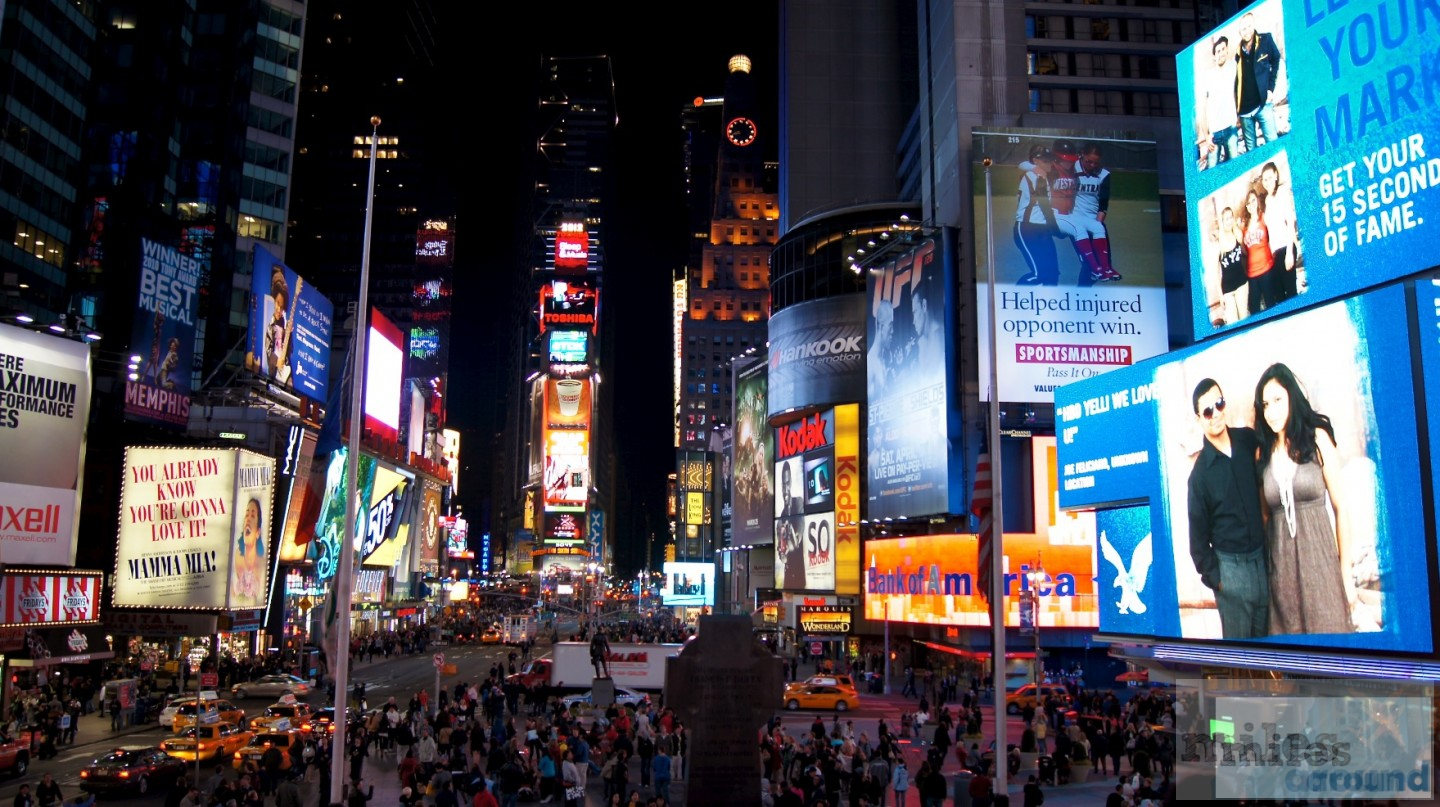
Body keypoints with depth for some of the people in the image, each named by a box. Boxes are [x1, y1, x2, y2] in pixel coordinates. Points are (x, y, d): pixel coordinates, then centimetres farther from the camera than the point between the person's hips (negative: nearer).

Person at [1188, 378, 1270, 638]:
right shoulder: (1200, 473, -11)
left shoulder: (1249, 440, 0)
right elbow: (1198, 534, -6)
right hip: (1230, 566, -4)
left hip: (1263, 558, 4)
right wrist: (1214, 577, -7)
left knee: (1265, 642, 14)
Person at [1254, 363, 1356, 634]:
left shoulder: (1317, 439, -1)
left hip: (1320, 559, -2)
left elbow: (1340, 509, -1)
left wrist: (1346, 574, -2)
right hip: (1282, 566, 2)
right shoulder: (1263, 453, 6)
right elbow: (1264, 514, 8)